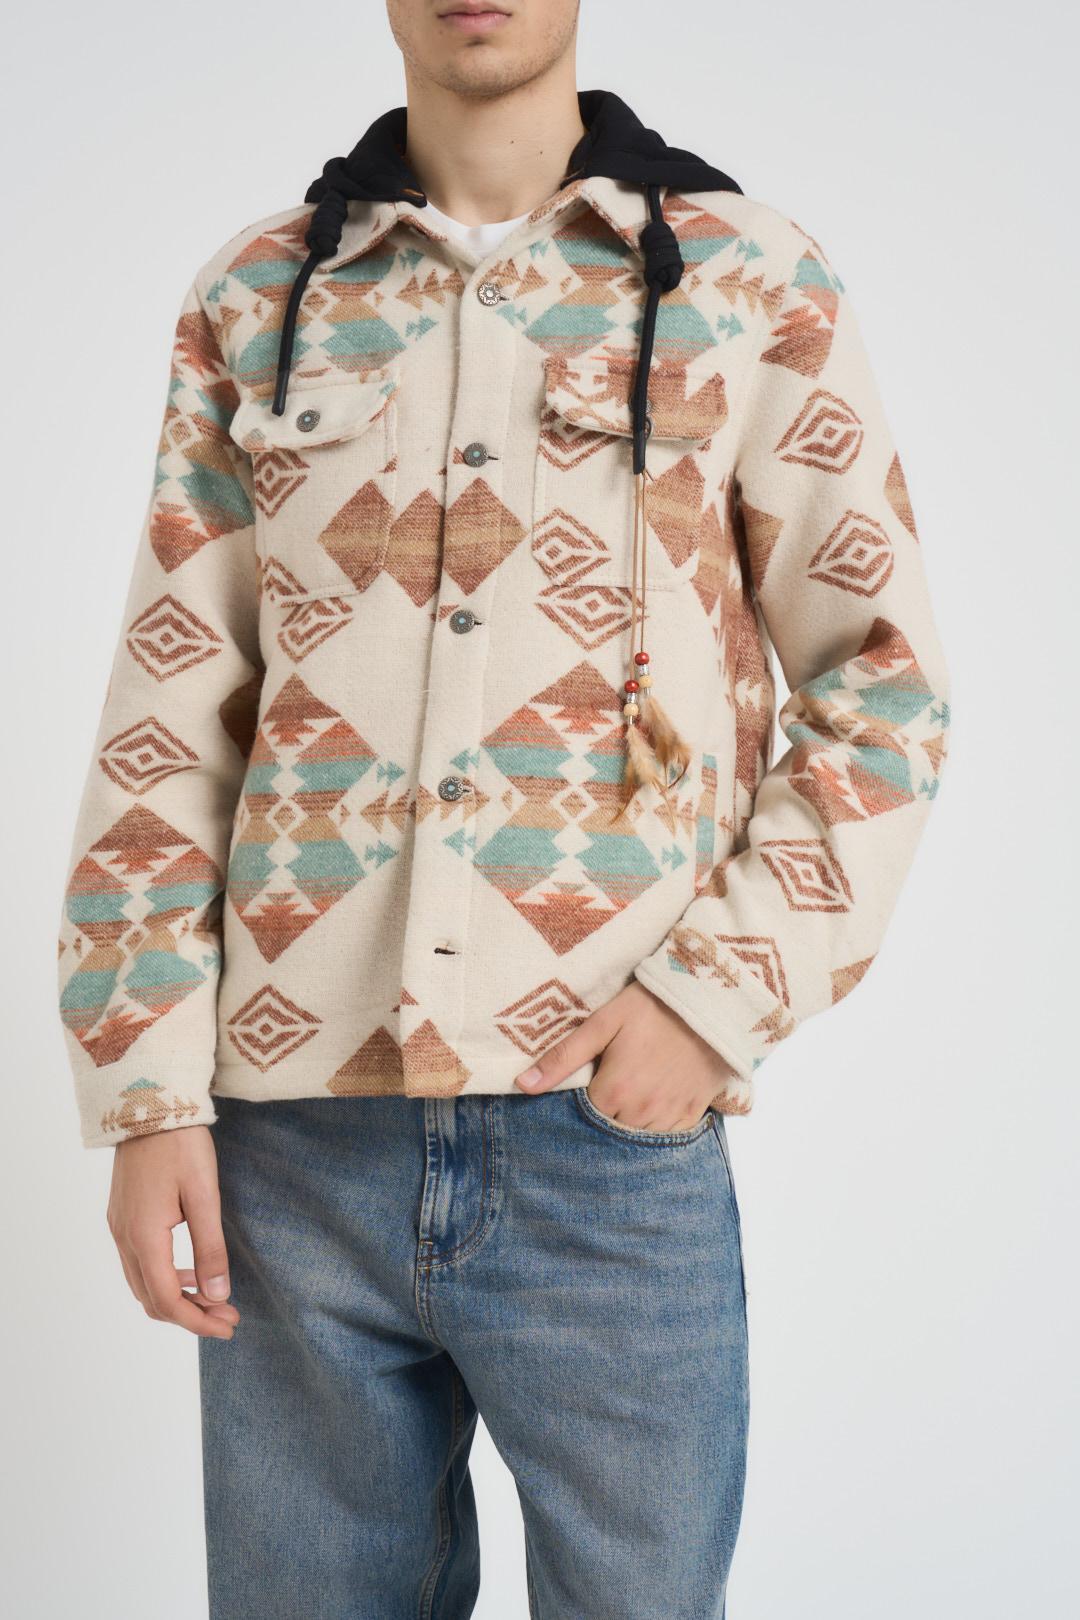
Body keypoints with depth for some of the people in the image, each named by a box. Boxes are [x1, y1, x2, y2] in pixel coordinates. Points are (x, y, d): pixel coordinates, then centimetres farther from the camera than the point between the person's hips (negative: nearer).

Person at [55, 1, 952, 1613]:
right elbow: (167, 722, 7)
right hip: (294, 1144, 2)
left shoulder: (755, 288, 3)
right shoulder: (254, 300, 9)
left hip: (616, 1135, -1)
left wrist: (719, 996, -8)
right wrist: (146, 1096, 1)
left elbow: (888, 687, 3)